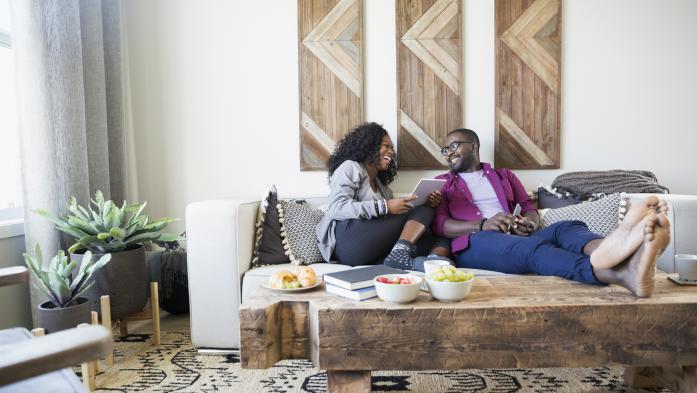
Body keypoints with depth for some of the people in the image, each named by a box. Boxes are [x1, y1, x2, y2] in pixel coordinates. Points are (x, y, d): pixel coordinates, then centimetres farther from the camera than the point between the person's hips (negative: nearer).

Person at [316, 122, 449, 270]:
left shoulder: (381, 184, 33)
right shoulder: (350, 167, 9)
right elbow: (337, 208, -9)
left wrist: (426, 203, 3)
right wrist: (385, 207, -16)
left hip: (374, 250, 7)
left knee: (442, 242, -11)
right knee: (423, 212, -14)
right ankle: (399, 256, -36)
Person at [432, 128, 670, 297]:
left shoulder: (504, 176, 30)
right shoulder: (442, 183, 19)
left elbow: (530, 208, 19)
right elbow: (439, 225, 3)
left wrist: (530, 222, -8)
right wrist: (482, 225, -14)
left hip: (516, 238, 4)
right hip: (475, 243, -4)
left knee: (567, 228, -27)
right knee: (532, 247, -36)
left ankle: (604, 249, -66)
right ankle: (623, 275, -63)